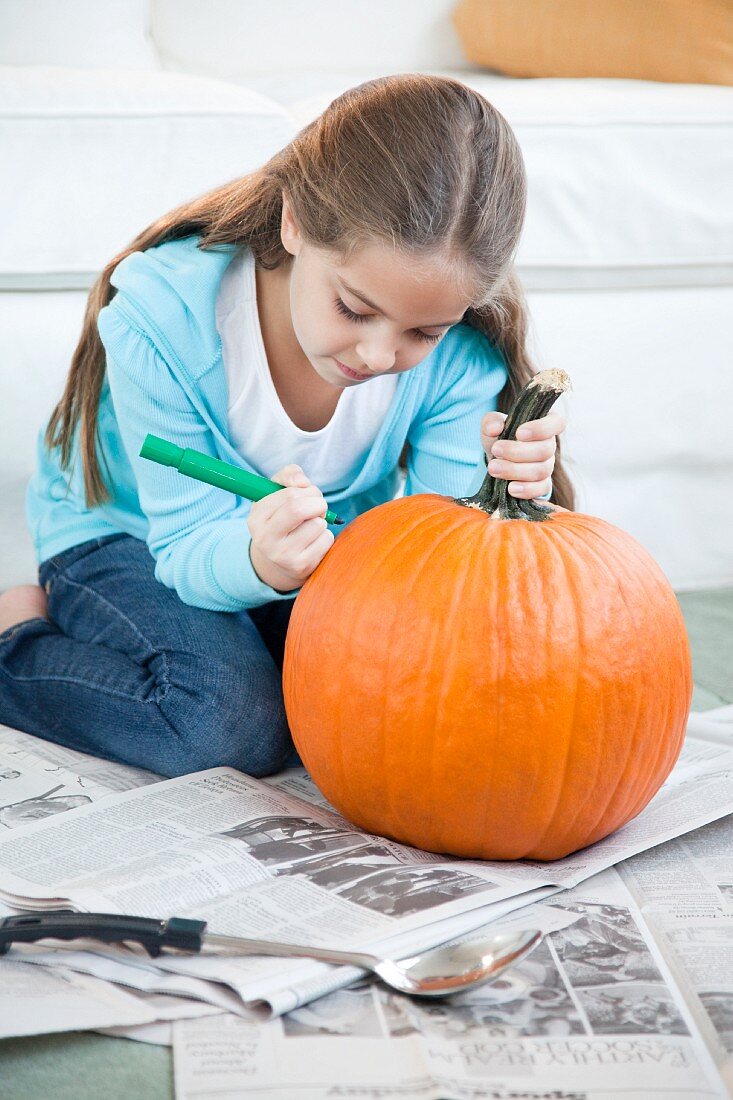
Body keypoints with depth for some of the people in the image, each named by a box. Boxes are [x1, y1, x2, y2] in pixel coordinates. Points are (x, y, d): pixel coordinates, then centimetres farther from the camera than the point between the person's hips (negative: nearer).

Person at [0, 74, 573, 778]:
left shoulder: (460, 346, -24)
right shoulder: (162, 313, -32)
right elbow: (190, 551, -28)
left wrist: (497, 490, -44)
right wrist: (256, 561, -51)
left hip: (328, 542, 4)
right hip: (126, 534, -3)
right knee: (239, 723, -29)